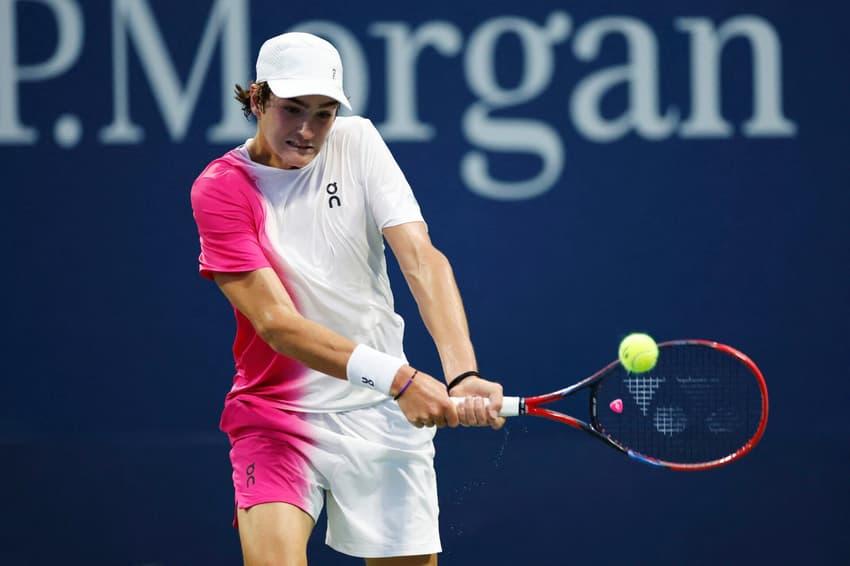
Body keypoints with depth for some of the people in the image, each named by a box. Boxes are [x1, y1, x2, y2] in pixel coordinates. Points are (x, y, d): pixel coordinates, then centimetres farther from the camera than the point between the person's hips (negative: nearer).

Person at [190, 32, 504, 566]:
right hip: (279, 414, -3)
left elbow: (422, 259, -12)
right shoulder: (220, 188, -10)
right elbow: (275, 321, -20)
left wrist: (463, 374, -29)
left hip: (383, 415, 3)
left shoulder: (356, 142, -1)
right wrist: (397, 377, -33)